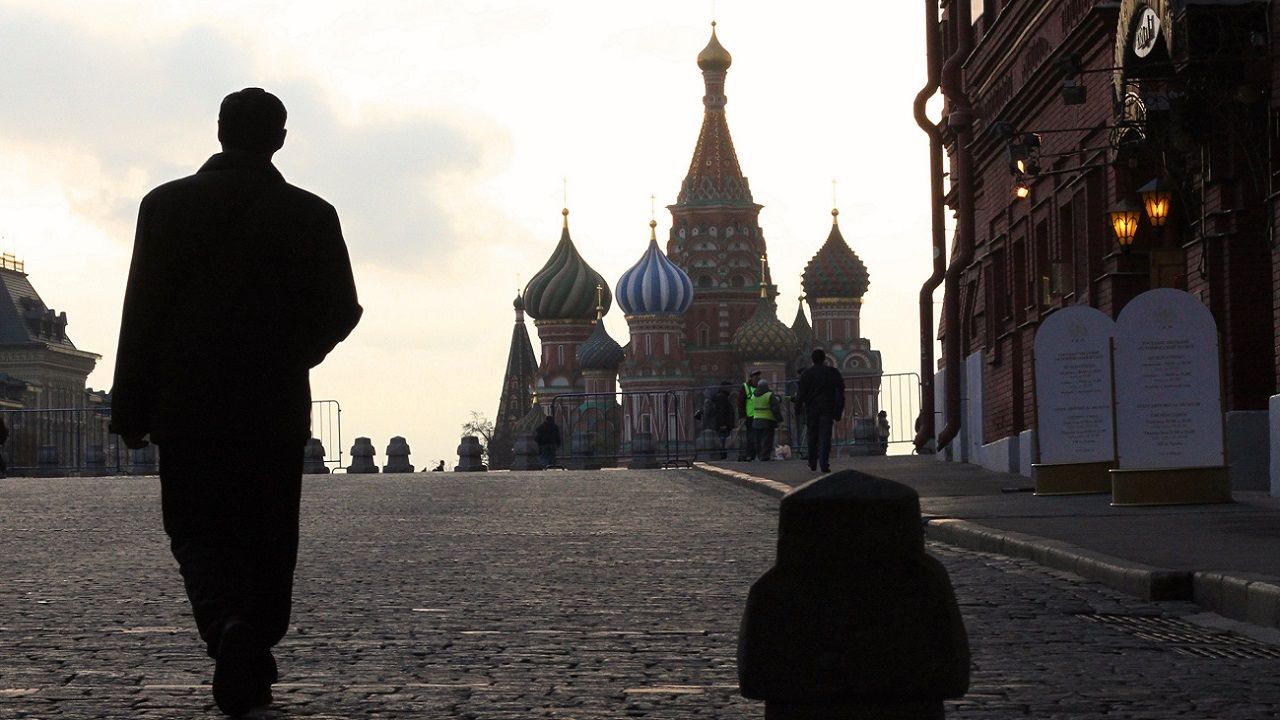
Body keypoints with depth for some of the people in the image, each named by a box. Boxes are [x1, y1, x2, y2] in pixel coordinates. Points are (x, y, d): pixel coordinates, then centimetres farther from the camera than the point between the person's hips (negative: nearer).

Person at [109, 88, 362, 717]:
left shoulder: (167, 204, -2)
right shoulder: (311, 215, -1)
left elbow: (140, 312, -4)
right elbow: (340, 311, -1)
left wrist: (130, 411, 0)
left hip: (186, 405, 0)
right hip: (275, 409, 0)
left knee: (196, 530, 8)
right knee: (266, 541, 10)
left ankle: (227, 624, -20)